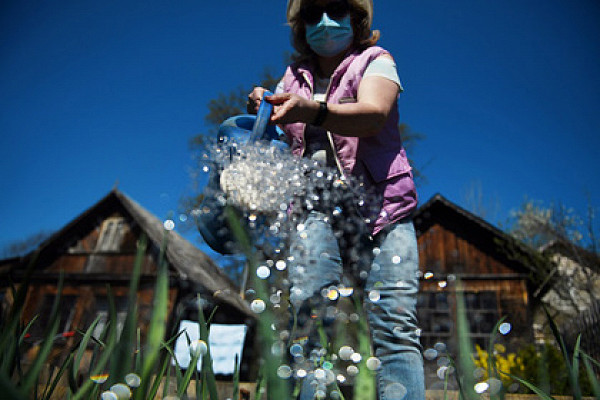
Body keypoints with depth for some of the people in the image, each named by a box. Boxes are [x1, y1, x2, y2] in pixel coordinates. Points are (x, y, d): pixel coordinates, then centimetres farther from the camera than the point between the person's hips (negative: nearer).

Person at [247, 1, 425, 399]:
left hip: (380, 202, -2)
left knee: (395, 327, -15)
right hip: (316, 208, 3)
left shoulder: (375, 60, 9)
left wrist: (312, 110, -32)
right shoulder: (296, 75, 22)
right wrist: (262, 107, -9)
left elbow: (374, 114, -13)